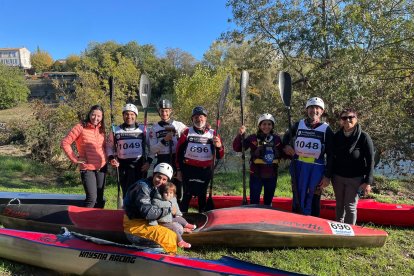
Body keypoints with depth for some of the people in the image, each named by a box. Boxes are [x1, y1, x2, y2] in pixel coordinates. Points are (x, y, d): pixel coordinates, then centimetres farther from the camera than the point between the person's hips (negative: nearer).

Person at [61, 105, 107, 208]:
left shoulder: (101, 129, 8)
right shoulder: (81, 127, -8)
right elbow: (65, 143, -9)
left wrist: (107, 159, 4)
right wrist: (75, 159, -10)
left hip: (101, 168, 6)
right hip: (87, 168, -5)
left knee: (100, 199, 12)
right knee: (91, 198, -12)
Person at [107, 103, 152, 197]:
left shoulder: (143, 129, 5)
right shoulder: (116, 130, 8)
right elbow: (110, 146, 16)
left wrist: (148, 161, -2)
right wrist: (111, 158, -1)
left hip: (140, 164, -1)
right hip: (123, 165, 1)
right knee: (126, 191, 3)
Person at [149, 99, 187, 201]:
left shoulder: (179, 125, 5)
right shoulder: (154, 128, 7)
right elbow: (153, 150, 0)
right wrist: (164, 140, -12)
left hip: (177, 159, 0)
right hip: (162, 161, 1)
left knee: (178, 185, 2)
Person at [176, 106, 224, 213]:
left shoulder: (213, 134, 0)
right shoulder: (187, 132, 0)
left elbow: (219, 156, 0)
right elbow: (179, 152, 5)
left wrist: (219, 146, -22)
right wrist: (179, 170, 3)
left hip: (205, 171, 1)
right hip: (188, 170, -1)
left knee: (202, 196, 11)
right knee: (187, 195, 0)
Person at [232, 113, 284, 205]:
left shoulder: (277, 139, 2)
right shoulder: (253, 138, -7)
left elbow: (282, 154, 12)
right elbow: (237, 148, -10)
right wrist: (240, 135, -23)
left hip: (272, 176, 3)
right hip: (256, 175, -3)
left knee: (268, 202, 19)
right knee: (254, 202, 1)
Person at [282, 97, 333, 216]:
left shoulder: (326, 129, -1)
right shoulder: (298, 125, 6)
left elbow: (330, 155, -1)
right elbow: (287, 136, 26)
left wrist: (328, 175, -5)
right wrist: (286, 146, 4)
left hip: (316, 168, -2)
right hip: (298, 166, 3)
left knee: (313, 200, 4)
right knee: (297, 197, 12)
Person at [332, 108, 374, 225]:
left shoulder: (364, 137, -12)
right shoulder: (336, 136, -1)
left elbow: (370, 161, -10)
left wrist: (368, 182, -13)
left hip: (355, 178, -4)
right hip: (338, 177, 4)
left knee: (350, 206, 3)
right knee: (339, 205, 15)